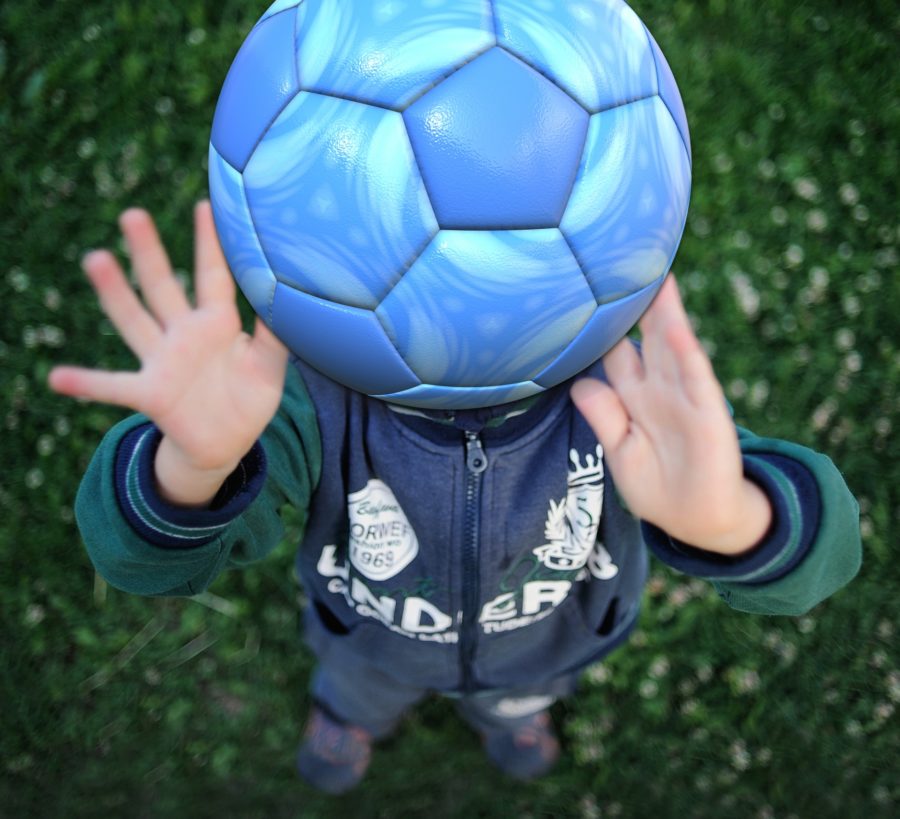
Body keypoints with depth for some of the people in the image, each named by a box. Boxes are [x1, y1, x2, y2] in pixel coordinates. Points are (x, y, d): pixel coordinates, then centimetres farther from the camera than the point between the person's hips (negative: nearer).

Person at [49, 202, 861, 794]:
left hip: (548, 625, 1)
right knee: (364, 678, 37)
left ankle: (507, 703, 76)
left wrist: (728, 515, -74)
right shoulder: (320, 381, -42)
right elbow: (147, 548, -49)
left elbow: (807, 555, -49)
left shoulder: (628, 386, -41)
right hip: (378, 623, 0)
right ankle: (356, 702, 75)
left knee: (519, 686, 38)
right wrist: (192, 464, -74)